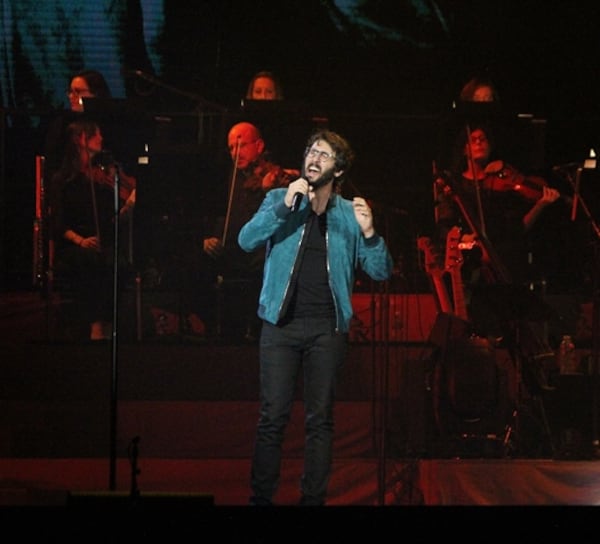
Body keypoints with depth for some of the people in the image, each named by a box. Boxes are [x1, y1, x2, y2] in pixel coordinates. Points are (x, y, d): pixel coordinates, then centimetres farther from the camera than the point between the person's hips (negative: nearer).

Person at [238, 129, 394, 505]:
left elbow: (381, 272, 3)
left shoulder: (349, 214, 7)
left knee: (320, 418, 3)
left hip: (328, 328, 1)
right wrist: (285, 206, -19)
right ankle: (262, 498, 0)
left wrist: (369, 232, -16)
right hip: (282, 323, -1)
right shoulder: (279, 200, 6)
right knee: (274, 416, -5)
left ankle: (314, 498, 8)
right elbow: (247, 241, -9)